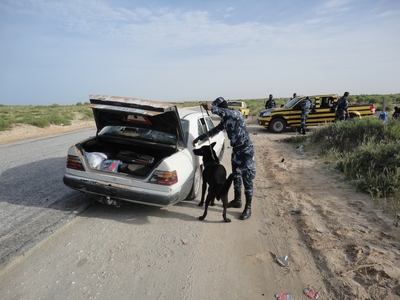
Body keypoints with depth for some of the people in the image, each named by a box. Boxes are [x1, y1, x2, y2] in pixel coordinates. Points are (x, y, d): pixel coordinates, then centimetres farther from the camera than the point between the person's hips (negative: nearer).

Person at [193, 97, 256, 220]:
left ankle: (248, 208, 6)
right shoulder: (225, 120, 8)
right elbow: (215, 130, 20)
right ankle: (237, 200, 35)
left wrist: (212, 108, -51)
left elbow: (229, 112, -41)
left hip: (246, 150, -9)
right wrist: (200, 137, 21)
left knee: (247, 180, -3)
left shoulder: (236, 113, -16)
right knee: (236, 177, 18)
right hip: (236, 150, 9)